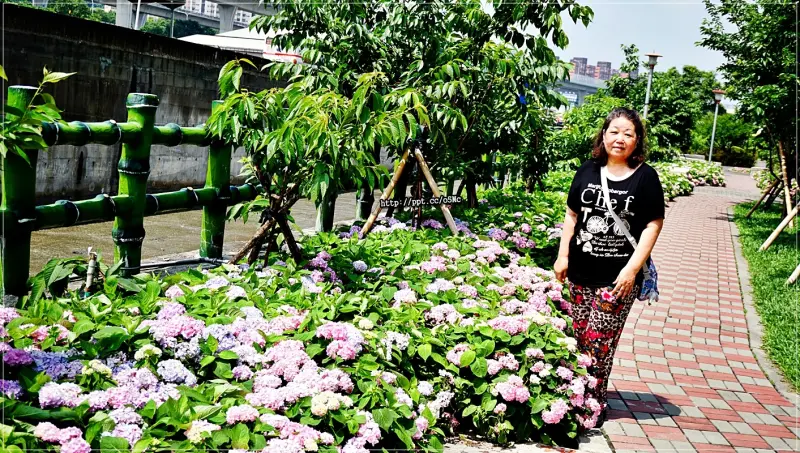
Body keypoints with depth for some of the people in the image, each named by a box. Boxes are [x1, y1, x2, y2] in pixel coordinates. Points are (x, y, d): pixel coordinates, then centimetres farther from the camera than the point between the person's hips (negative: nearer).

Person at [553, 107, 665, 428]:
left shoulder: (645, 177, -4)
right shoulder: (588, 171, 6)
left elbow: (653, 224, -5)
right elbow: (572, 214, 13)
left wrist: (632, 269, -11)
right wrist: (563, 255, 7)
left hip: (618, 278, -3)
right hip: (581, 272, 4)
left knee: (599, 341, -2)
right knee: (579, 338, 9)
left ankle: (595, 403, 13)